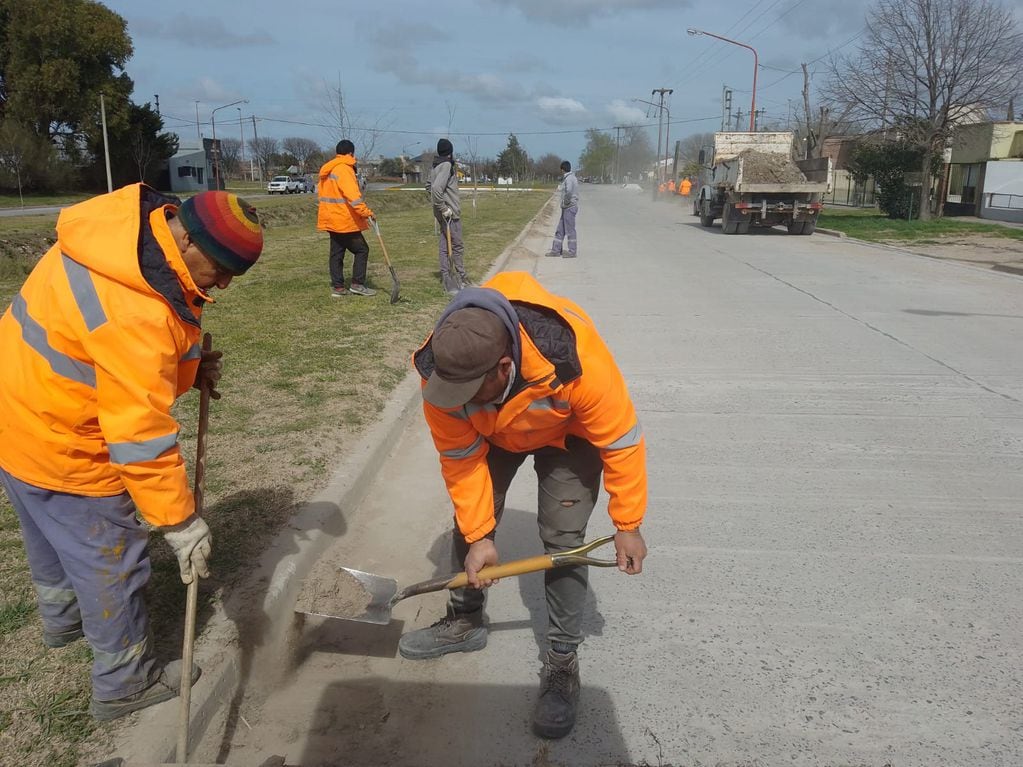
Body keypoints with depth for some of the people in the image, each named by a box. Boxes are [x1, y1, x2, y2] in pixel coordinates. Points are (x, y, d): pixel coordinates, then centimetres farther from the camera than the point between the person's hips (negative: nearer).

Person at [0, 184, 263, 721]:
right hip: (59, 446, -10)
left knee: (50, 536, 30)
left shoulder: (129, 230, -7)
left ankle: (62, 619, 55)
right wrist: (180, 523, -24)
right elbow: (141, 434, -32)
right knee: (112, 561, 6)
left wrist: (189, 368, -9)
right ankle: (125, 684, 24)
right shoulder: (135, 315, -35)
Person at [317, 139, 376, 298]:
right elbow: (352, 195, -27)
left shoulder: (327, 170, 14)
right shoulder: (344, 169, -15)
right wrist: (366, 212, -31)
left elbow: (320, 190, 21)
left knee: (337, 252, 11)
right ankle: (357, 284, -2)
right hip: (344, 220, -9)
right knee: (361, 249, -1)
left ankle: (337, 287, 12)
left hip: (331, 219, 9)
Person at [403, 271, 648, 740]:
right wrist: (478, 536, -17)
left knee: (563, 538, -11)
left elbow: (621, 441, -30)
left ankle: (563, 662, 4)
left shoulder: (576, 360, -45)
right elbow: (461, 459, -20)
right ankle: (464, 621, 29)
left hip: (568, 433, -3)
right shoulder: (440, 372, -34)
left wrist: (627, 525, -22)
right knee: (468, 518, 5)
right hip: (492, 433, 4)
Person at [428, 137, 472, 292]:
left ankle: (446, 276, 17)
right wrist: (443, 208, -21)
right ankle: (461, 278, 6)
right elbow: (436, 188, -27)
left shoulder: (436, 166, 11)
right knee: (457, 245, -1)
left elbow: (429, 185, 23)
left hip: (443, 212, 9)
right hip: (450, 212, -9)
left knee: (444, 243, 12)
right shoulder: (446, 165, -16)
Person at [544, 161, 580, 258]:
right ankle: (556, 250, 16)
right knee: (560, 230, 12)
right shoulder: (573, 177, 15)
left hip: (569, 207, -10)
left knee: (570, 230, -4)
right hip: (566, 208, 10)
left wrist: (566, 202, -21)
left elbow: (569, 191, -32)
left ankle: (572, 252, 2)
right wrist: (561, 188, 34)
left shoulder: (569, 178, -16)